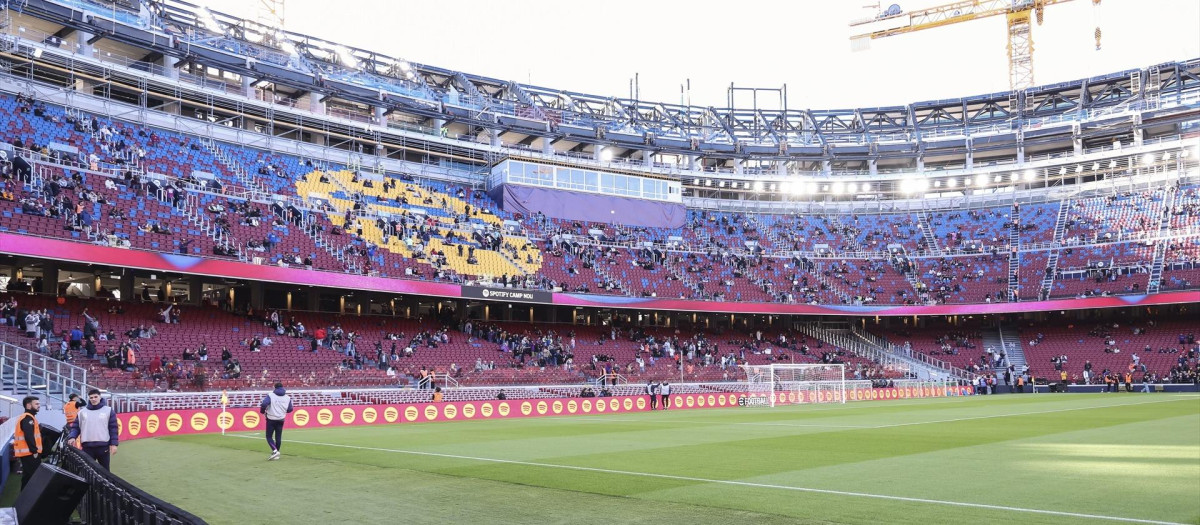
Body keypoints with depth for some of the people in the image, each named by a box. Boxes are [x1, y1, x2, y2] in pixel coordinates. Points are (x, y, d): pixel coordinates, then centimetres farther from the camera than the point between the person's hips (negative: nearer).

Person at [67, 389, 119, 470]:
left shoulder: (108, 411, 4)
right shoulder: (82, 412, 9)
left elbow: (113, 428, 2)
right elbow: (76, 427, 10)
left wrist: (114, 444, -5)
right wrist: (72, 437, -11)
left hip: (103, 446, -1)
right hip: (87, 447, 2)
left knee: (105, 470, 7)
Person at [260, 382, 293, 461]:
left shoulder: (270, 396, -9)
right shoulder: (287, 398, 4)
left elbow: (264, 404, -22)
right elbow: (290, 409, 8)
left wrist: (263, 411, -2)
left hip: (271, 419, -4)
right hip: (281, 420, 4)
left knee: (269, 436, 4)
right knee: (278, 437, 11)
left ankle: (275, 451, -16)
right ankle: (276, 454, 14)